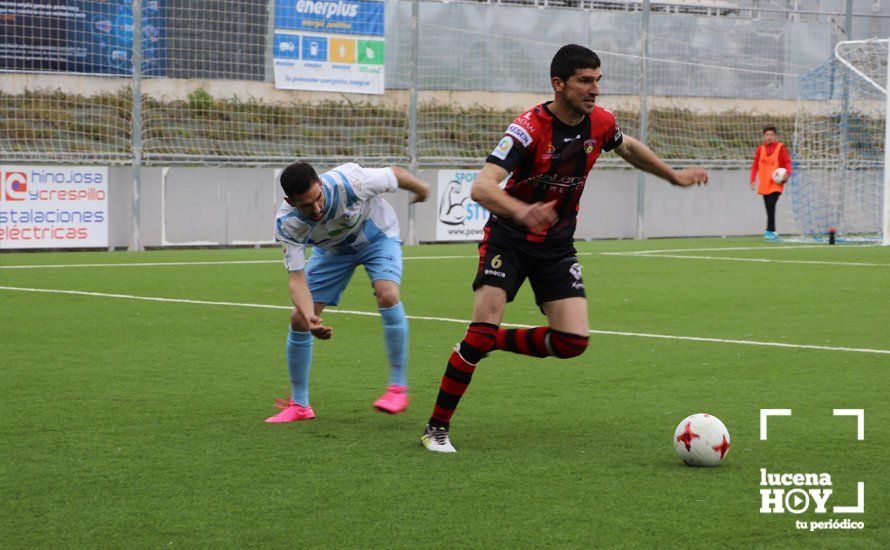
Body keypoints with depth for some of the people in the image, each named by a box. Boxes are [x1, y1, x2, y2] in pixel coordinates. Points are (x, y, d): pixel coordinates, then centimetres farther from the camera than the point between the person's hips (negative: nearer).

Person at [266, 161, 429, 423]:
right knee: (299, 319, -6)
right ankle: (299, 405, 12)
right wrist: (309, 317, -48)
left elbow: (395, 174, -20)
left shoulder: (348, 181, -39)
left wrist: (420, 189, 1)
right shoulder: (287, 224, -31)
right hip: (332, 249, 3)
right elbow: (297, 278, -29)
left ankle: (398, 387, -17)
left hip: (377, 236, -3)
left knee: (387, 294, -30)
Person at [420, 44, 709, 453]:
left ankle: (497, 342, 18)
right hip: (509, 238, -5)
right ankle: (437, 427, -4)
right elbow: (481, 188, -35)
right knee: (483, 328, -18)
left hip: (557, 244, 5)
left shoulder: (600, 123, -7)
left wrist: (674, 176, 26)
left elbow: (627, 147, 20)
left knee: (574, 342, -10)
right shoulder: (530, 127, -24)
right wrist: (520, 211, -53)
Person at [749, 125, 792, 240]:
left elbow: (787, 163, -6)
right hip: (764, 185, 5)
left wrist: (787, 173, -24)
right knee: (769, 208, 8)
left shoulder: (781, 148, -3)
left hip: (776, 184, -5)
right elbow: (755, 166, 10)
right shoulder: (760, 149, 8)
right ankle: (772, 232, 17)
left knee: (771, 205, -19)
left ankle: (770, 231, -18)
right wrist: (753, 180, 3)